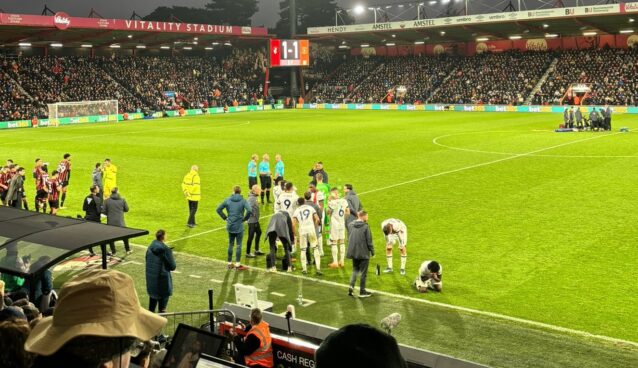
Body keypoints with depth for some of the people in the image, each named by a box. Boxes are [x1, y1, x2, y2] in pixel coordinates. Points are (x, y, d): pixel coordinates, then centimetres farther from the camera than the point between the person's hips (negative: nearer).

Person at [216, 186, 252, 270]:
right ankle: (237, 264, 7)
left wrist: (225, 218, 8)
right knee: (238, 245, 4)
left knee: (230, 244, 14)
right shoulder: (243, 201, -7)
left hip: (230, 226, 3)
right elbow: (249, 210, -21)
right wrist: (244, 219, -6)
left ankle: (229, 263, 21)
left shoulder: (228, 200, 1)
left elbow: (218, 209, 2)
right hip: (239, 226, -3)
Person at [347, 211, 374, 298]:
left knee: (355, 270, 20)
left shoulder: (350, 225, 1)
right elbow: (369, 241, -12)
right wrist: (372, 252, 0)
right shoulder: (365, 227, -15)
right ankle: (362, 291, 16)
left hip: (353, 252, 5)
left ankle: (351, 286, 1)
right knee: (363, 272, 8)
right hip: (364, 253, -5)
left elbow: (348, 238, 8)